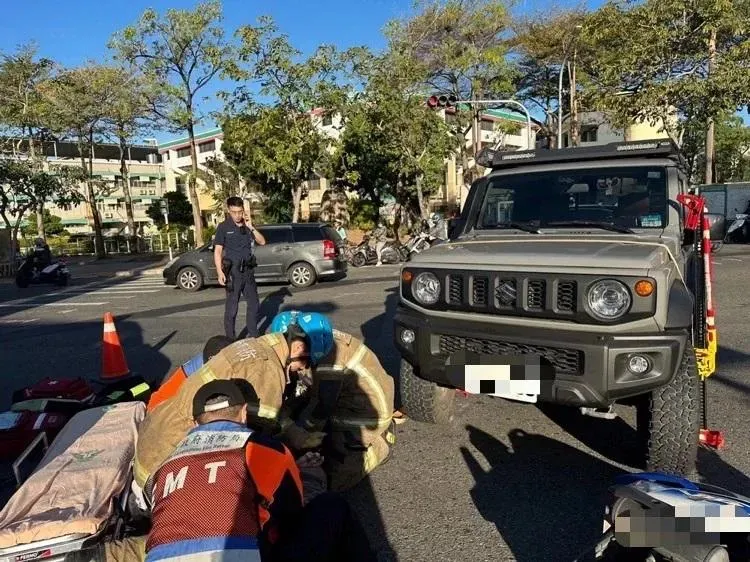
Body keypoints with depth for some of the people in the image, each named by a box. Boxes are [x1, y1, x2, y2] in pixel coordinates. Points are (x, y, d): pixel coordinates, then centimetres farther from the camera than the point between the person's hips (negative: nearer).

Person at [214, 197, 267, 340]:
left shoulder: (248, 225, 10)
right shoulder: (223, 227, -4)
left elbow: (262, 242, 5)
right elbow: (217, 251, -7)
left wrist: (251, 227, -8)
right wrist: (220, 272, -17)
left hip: (248, 271, 5)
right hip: (233, 272, -5)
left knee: (254, 304, 12)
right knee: (232, 307, -2)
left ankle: (253, 335, 26)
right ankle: (230, 338, 6)